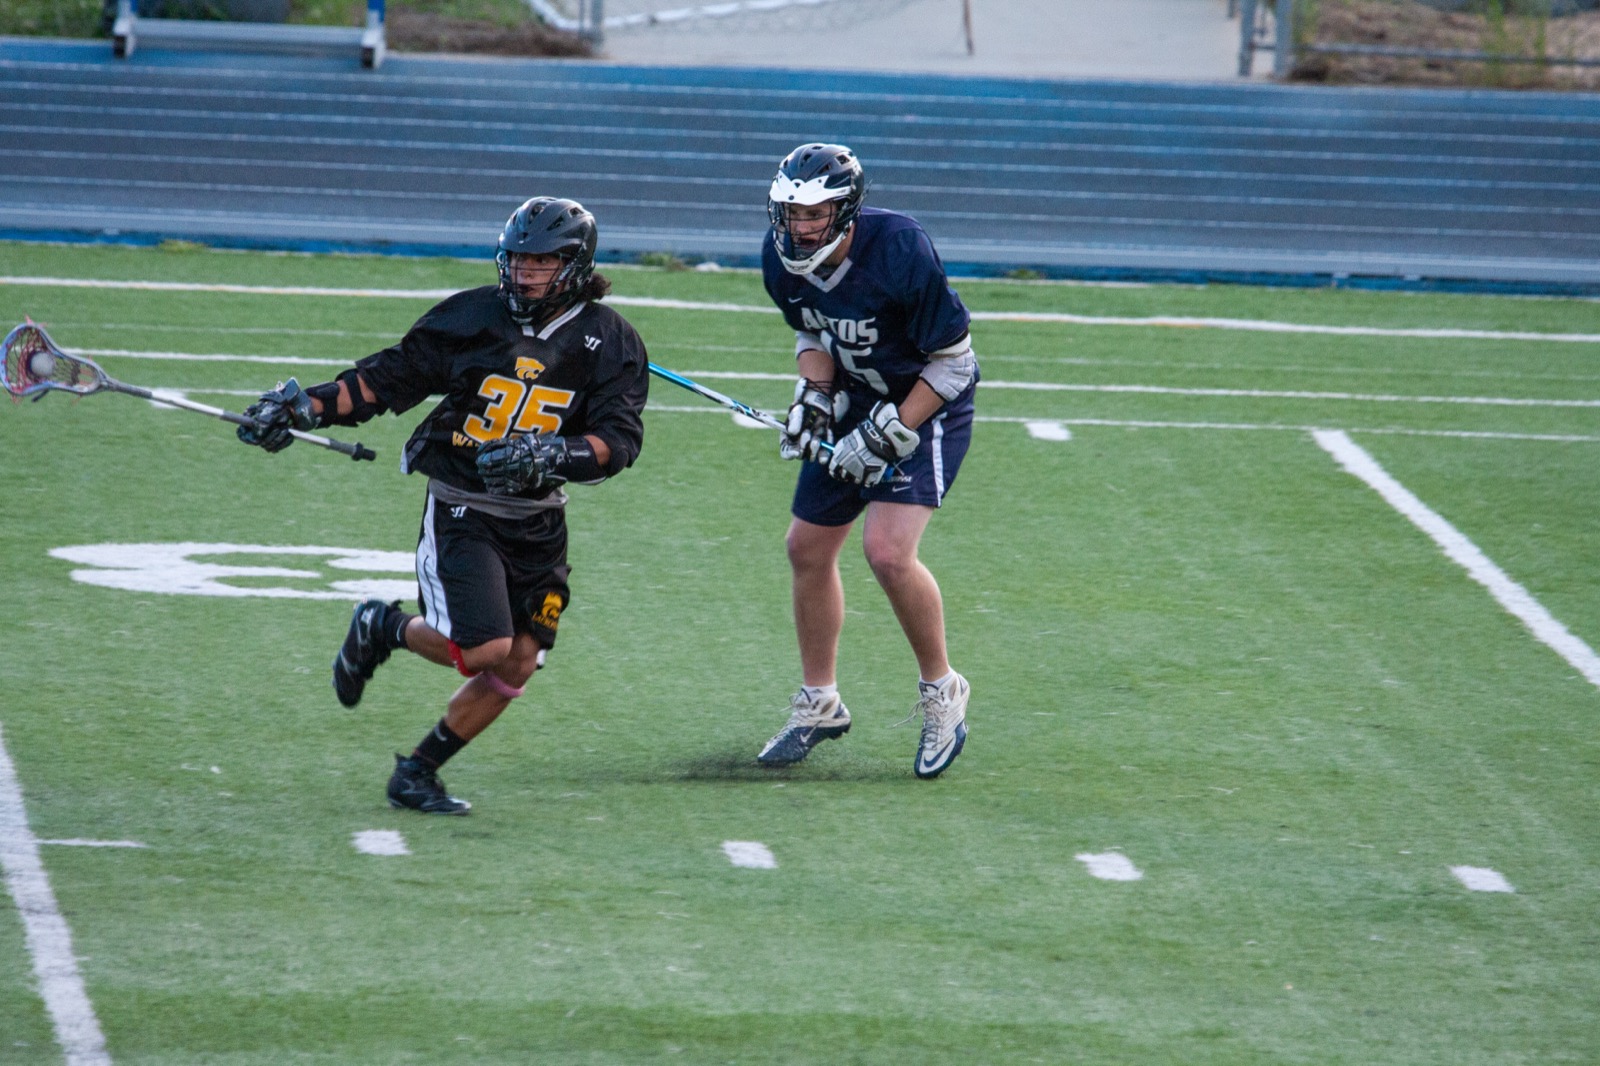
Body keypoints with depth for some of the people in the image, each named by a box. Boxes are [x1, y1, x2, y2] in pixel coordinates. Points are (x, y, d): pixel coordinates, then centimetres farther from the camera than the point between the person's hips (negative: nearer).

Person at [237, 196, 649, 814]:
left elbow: (619, 440, -13)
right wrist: (304, 408, -8)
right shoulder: (474, 317, -5)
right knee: (484, 649, -17)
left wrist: (553, 455, -30)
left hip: (537, 524, 3)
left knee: (518, 663, 1)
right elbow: (387, 380, 1)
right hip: (462, 510, -3)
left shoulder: (607, 341, -3)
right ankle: (384, 630, 13)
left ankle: (417, 773, 15)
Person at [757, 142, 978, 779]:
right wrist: (813, 397, -9)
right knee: (808, 549, 9)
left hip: (927, 405, -7)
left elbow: (954, 362, -21)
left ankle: (941, 693, 0)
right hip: (854, 404, 7)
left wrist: (887, 436, -22)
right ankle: (820, 704, 28)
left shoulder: (900, 254, -30)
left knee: (887, 550, -22)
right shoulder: (783, 262, -11)